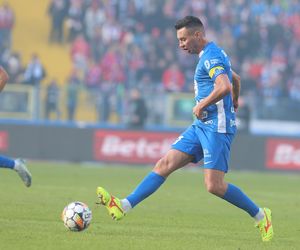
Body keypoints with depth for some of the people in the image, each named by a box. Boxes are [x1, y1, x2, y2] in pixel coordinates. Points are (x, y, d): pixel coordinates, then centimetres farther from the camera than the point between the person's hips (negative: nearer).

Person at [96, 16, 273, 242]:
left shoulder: (211, 57, -13)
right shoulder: (212, 55, 19)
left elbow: (224, 87, -30)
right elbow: (236, 80, 35)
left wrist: (201, 105, -16)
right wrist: (233, 104, 49)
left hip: (217, 128, -10)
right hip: (201, 127, 10)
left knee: (215, 186, -13)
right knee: (165, 164, -1)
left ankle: (260, 216, 6)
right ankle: (124, 206, -8)